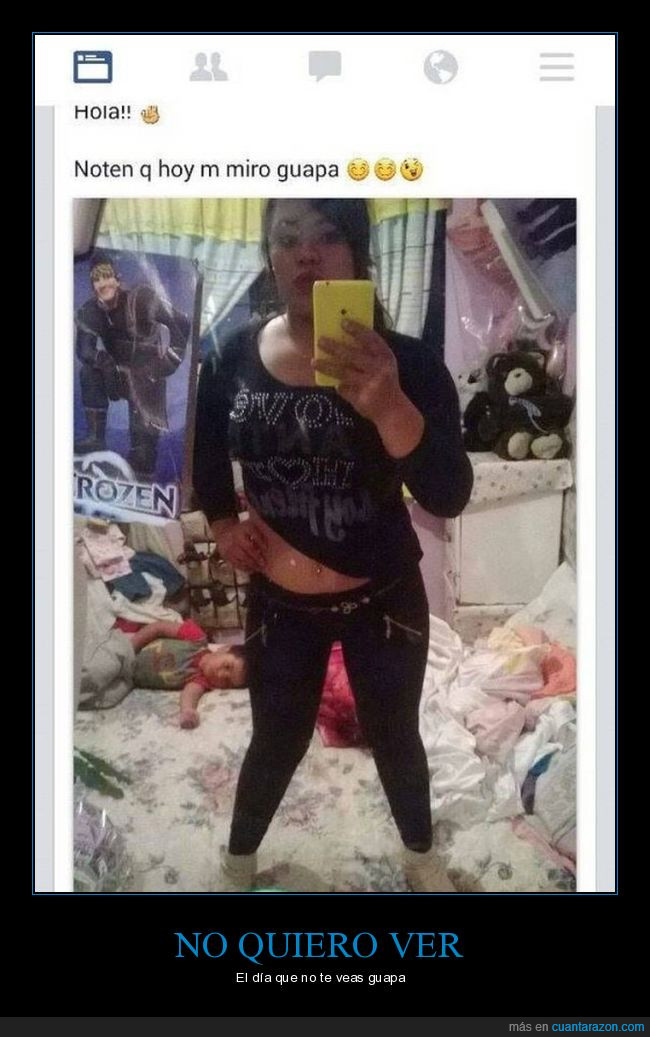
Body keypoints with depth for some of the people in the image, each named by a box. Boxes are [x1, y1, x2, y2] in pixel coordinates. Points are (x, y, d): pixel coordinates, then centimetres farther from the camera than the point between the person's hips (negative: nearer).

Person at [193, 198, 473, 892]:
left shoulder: (405, 362, -16)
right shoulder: (232, 359, -8)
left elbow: (449, 497, -28)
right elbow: (206, 454, 12)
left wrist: (386, 404, -43)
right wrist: (221, 523, -4)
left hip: (384, 599, -1)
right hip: (280, 602, 1)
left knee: (394, 736, 19)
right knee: (276, 742, 17)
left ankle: (420, 855, 48)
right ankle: (237, 861, 46)